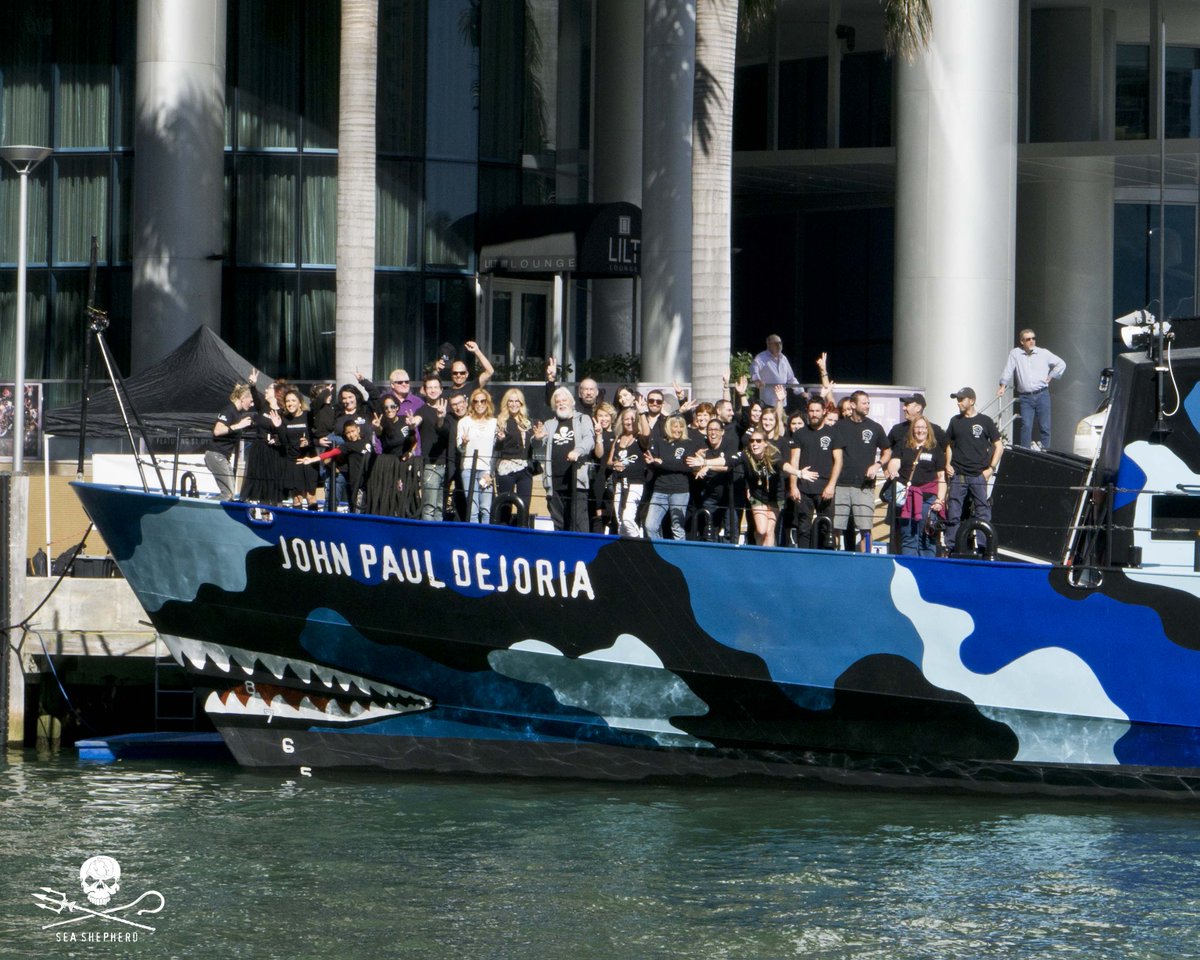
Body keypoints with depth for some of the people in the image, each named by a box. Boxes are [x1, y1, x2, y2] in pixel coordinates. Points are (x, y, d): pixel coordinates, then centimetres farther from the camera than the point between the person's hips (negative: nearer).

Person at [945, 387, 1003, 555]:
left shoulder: (985, 421, 2)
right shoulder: (955, 421, 11)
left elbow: (999, 446, 5)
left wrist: (991, 468, -4)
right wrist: (948, 464, 5)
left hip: (979, 476, -2)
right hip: (958, 476, 2)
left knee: (983, 513, -3)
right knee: (953, 514, 0)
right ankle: (950, 548, 4)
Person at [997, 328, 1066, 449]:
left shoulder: (1044, 353, 8)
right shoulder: (1015, 353, 6)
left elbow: (1061, 364, 17)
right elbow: (1008, 370, 0)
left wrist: (1050, 376, 9)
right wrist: (1003, 385, -11)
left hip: (1042, 395, 1)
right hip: (1025, 397, -1)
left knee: (1044, 426, 1)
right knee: (1026, 426, -11)